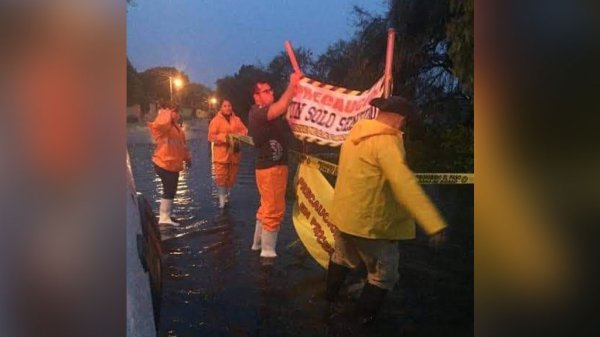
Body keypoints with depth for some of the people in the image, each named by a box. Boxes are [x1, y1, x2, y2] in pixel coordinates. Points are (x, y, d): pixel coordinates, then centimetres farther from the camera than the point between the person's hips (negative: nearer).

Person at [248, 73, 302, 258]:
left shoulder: (269, 112, 15)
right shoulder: (257, 113, -17)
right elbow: (281, 106, -32)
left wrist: (294, 87, -1)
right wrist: (292, 85, -22)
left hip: (276, 166, 10)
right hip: (270, 168, -10)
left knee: (267, 207, 20)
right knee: (274, 210, -5)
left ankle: (258, 243, 34)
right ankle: (267, 251, 6)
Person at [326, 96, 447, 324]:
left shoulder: (356, 132, 4)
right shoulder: (386, 140, -23)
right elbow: (404, 182, -35)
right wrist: (434, 223, -39)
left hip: (345, 213, 9)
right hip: (370, 220, -8)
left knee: (343, 257, 31)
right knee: (384, 273, 12)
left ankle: (330, 296, 50)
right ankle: (364, 316, 25)